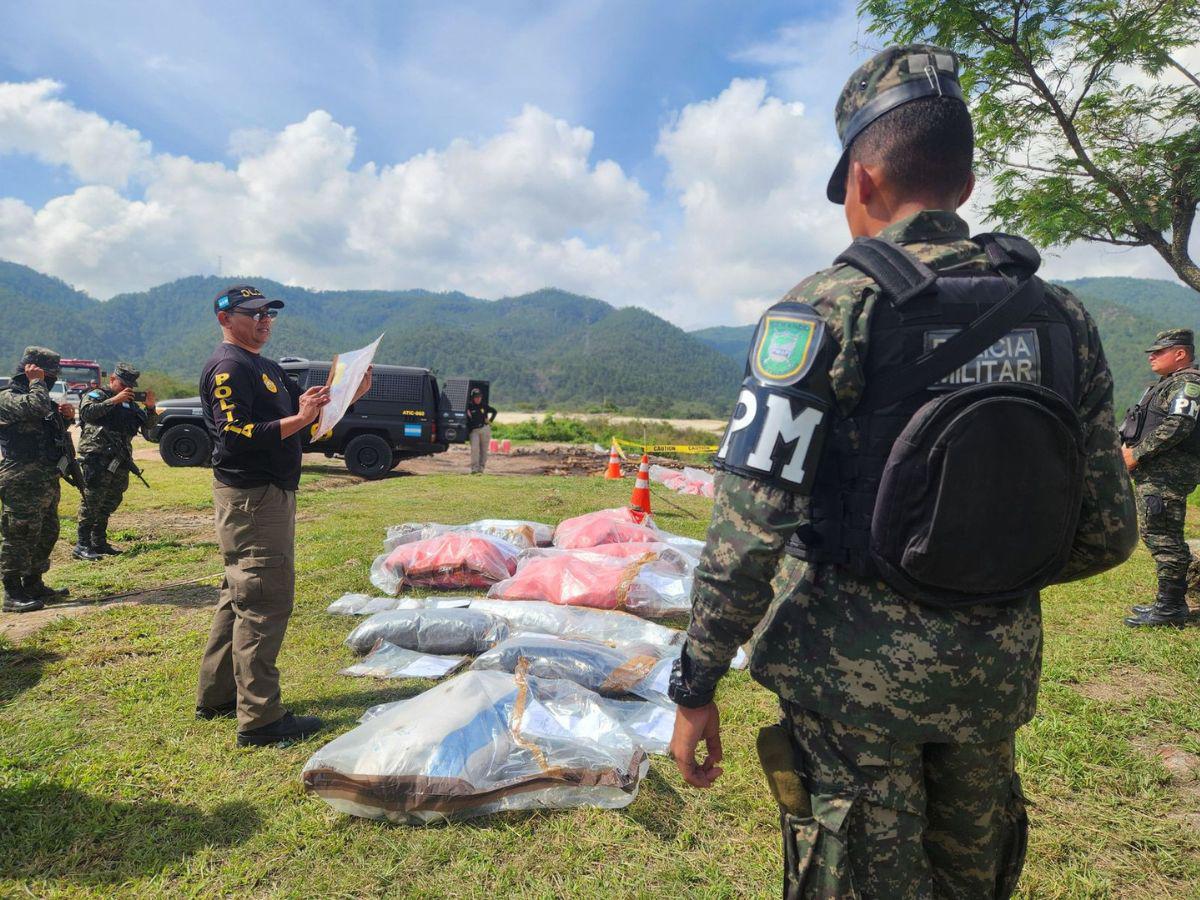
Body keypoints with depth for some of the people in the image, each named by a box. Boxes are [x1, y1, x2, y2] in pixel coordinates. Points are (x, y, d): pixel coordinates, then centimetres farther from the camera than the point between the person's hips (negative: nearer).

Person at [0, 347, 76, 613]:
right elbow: (37, 408, -30)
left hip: (47, 479, 10)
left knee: (46, 535, 16)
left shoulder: (35, 394, 19)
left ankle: (34, 585, 27)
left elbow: (52, 427, 31)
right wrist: (36, 381, -13)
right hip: (23, 483, -10)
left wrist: (66, 416, 9)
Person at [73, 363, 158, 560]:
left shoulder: (130, 403, 19)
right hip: (96, 460, -7)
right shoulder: (96, 395, 2)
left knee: (110, 504, 12)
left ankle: (99, 542, 22)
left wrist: (150, 407, -4)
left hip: (120, 462, 7)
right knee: (91, 502, -9)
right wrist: (114, 400, -22)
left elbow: (148, 425, 14)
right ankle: (81, 546, -6)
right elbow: (87, 412, -18)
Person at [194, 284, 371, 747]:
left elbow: (309, 410, 17)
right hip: (249, 497, -11)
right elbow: (236, 435, -22)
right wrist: (297, 419, -29)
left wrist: (351, 394, 2)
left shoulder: (266, 368, 20)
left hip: (271, 494, 11)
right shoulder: (228, 366, -11)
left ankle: (216, 696, 31)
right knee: (264, 602, -8)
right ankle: (259, 717, -1)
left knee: (240, 597, 18)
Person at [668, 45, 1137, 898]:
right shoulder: (1061, 317, 2)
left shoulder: (828, 308, -15)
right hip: (999, 671, 6)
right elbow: (1107, 533, 5)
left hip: (853, 666, -5)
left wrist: (696, 685, -10)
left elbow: (750, 525, -21)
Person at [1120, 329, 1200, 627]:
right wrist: (1130, 448, 11)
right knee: (1156, 535, 14)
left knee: (1164, 539, -8)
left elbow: (1176, 427, -24)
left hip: (1167, 476, -11)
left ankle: (1170, 608, -2)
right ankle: (1170, 603, 23)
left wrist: (1137, 454, -19)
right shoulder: (1171, 383, 22)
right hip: (1153, 474, 11)